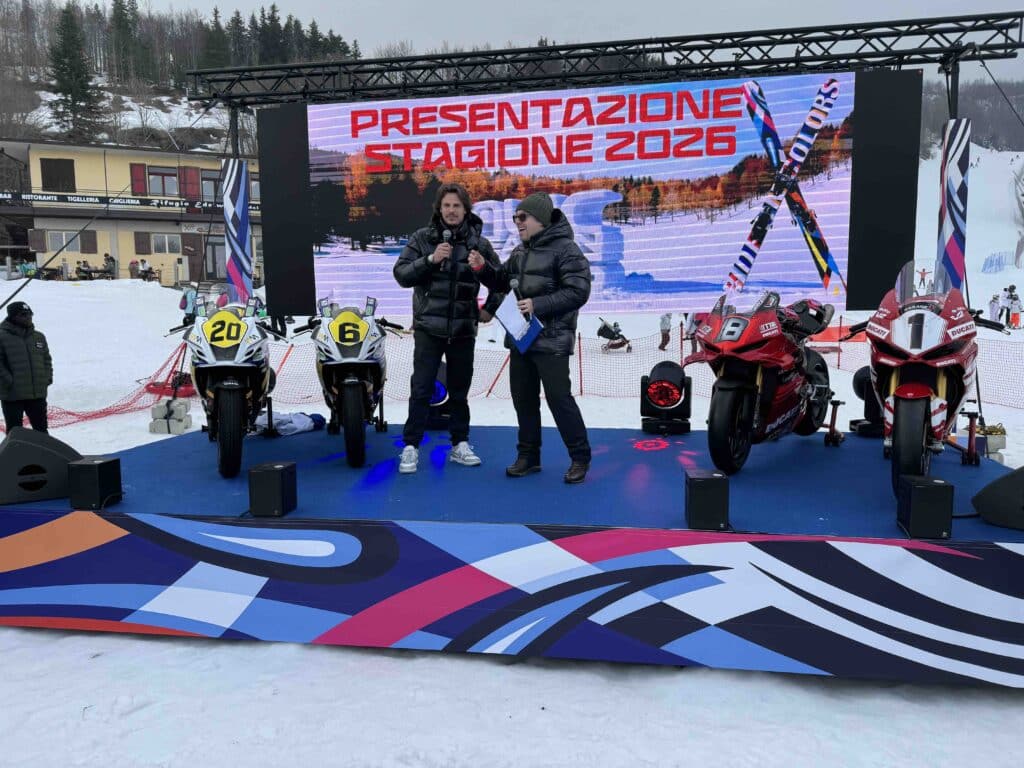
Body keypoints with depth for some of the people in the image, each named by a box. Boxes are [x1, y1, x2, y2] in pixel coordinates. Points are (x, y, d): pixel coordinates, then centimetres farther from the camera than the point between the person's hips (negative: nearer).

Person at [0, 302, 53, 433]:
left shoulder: (39, 337, 11)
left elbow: (47, 359, 18)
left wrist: (47, 378, 5)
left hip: (38, 394, 5)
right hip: (12, 395, -5)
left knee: (41, 430, 13)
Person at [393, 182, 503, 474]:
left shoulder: (479, 243, 4)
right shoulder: (422, 238, 0)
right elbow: (400, 274, -7)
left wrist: (491, 308, 7)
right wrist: (430, 260, -19)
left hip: (463, 329, 2)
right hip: (429, 327, -2)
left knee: (459, 391, 11)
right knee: (421, 390, -2)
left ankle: (460, 445, 22)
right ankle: (411, 447, 7)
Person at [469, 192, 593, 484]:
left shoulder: (565, 249, -11)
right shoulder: (520, 251, 14)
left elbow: (578, 292, -20)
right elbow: (503, 281, 24)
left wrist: (539, 305, -25)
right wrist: (483, 269, 4)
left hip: (551, 340, -8)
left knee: (559, 399, -5)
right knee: (523, 398, 12)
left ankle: (580, 458, 9)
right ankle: (529, 455, 25)